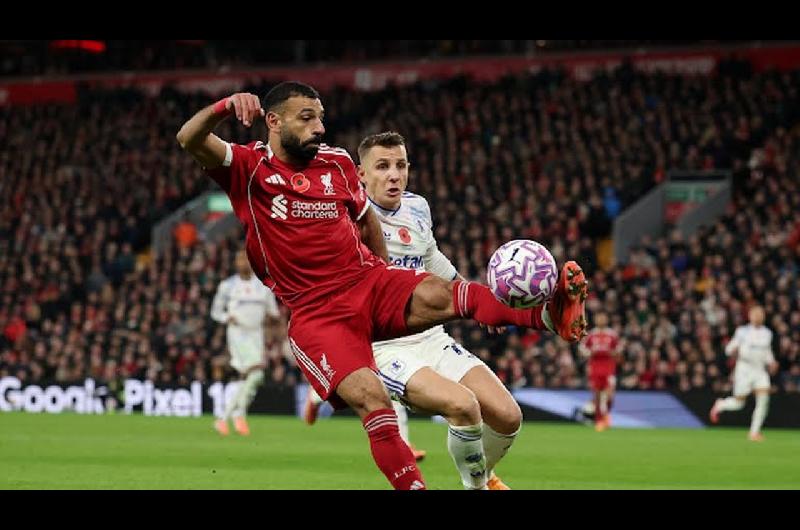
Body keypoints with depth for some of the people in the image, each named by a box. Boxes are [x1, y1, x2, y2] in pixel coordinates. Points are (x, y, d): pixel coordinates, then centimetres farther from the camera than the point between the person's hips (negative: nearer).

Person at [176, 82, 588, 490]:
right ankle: (413, 484, -23)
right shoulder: (249, 168, -3)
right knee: (370, 397, -26)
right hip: (316, 314, -3)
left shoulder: (337, 163, 10)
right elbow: (189, 140, -18)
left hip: (368, 282, 3)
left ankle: (554, 312, -43)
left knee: (440, 295, -28)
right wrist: (226, 107, -36)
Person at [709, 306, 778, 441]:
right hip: (744, 369, -4)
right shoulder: (743, 331, -3)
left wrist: (771, 362, 7)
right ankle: (720, 405, 31)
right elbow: (729, 349, 1)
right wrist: (733, 350, -22)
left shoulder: (767, 333, 9)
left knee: (763, 398, -15)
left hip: (760, 370, 4)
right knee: (738, 403, -3)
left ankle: (754, 432, -7)